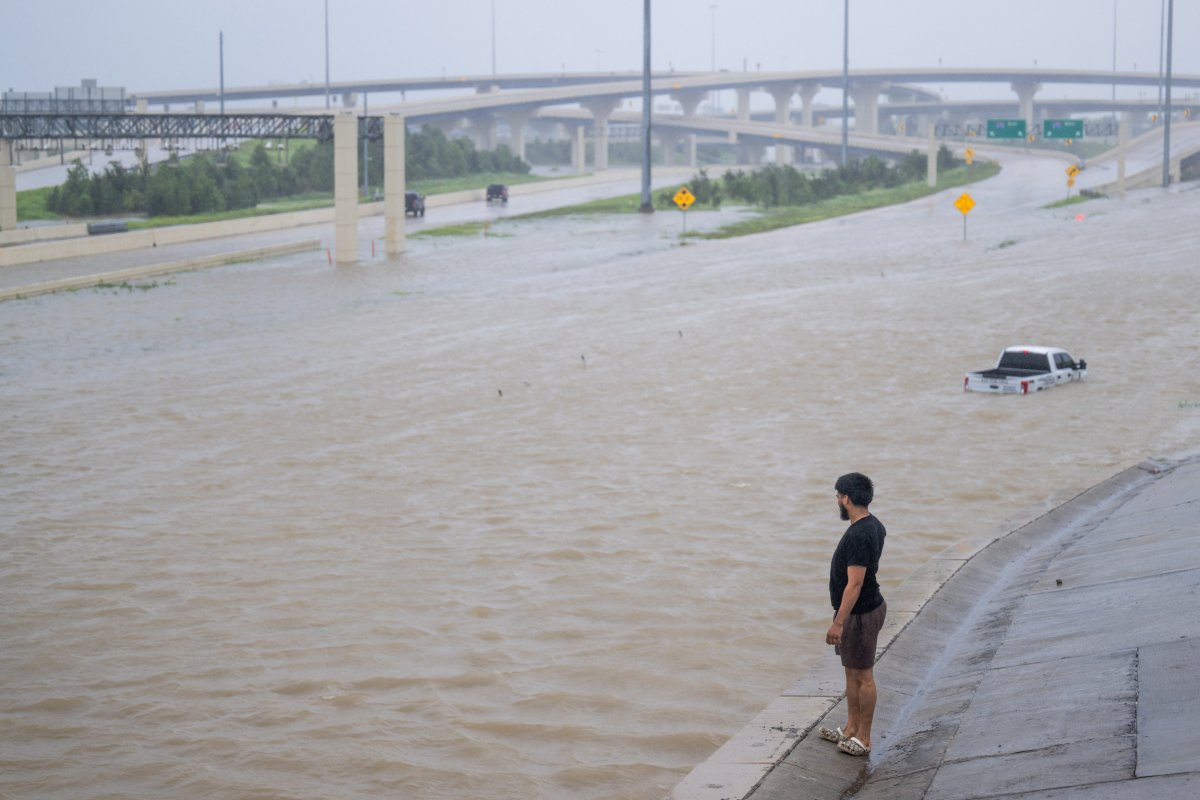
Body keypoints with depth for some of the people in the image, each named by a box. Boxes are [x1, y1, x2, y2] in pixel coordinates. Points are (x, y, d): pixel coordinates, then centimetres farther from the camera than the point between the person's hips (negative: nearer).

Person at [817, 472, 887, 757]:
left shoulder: (858, 536, -26)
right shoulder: (874, 525, 6)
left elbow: (855, 584, -28)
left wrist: (838, 622, -26)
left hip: (860, 614, -10)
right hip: (868, 606, 10)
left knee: (862, 675, 0)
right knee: (851, 671, 18)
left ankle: (863, 739, 10)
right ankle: (851, 729, 29)